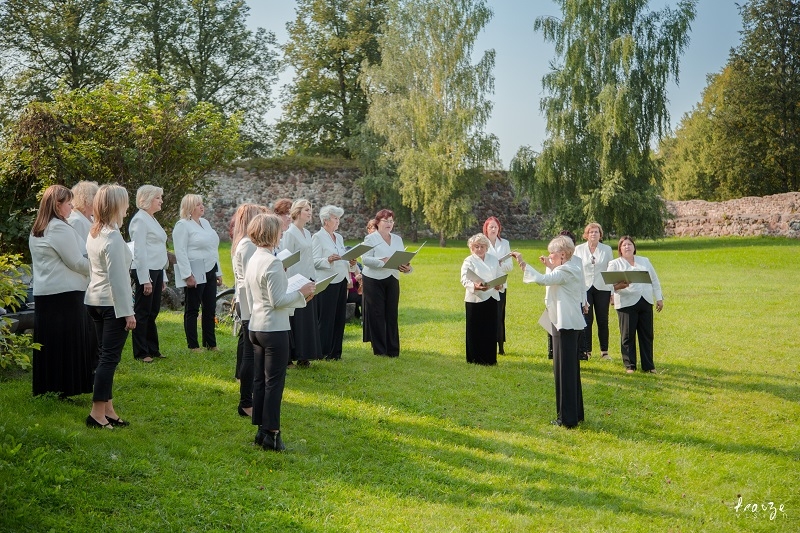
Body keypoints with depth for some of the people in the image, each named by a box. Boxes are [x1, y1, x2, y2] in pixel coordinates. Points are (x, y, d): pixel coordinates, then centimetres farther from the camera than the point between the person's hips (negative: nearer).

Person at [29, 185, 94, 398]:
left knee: (49, 341, 12)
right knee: (69, 342, -1)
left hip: (44, 293, 9)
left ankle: (46, 386, 18)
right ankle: (66, 386, 3)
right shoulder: (60, 228, -15)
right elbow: (77, 262, -14)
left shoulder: (37, 230, 15)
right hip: (65, 293, -9)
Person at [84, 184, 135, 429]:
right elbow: (118, 278, -20)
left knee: (106, 356, 13)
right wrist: (128, 312, -17)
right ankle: (97, 413, -1)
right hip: (112, 303, -9)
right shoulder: (113, 237, -18)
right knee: (110, 357, -4)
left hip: (95, 299, 9)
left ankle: (107, 410, 18)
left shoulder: (94, 233, 10)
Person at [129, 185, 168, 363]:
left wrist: (162, 277, 19)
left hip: (156, 271, 9)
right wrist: (145, 280, -20)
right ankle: (140, 353, 7)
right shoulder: (140, 220, -11)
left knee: (153, 312, 13)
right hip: (145, 271, -9)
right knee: (143, 312, -1)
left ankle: (152, 349, 21)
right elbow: (139, 251, -17)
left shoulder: (152, 219, 17)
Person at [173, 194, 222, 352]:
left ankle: (210, 343, 18)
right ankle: (193, 345, 7)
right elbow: (180, 252, -14)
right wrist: (187, 275, -20)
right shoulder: (182, 225, -7)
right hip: (195, 274, -8)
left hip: (209, 272, 8)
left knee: (210, 309, 10)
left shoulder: (205, 223, 16)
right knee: (192, 310, 1)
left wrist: (218, 272, 17)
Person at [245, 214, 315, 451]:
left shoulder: (253, 260, 10)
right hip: (274, 329, -9)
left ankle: (261, 431, 21)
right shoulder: (272, 263, -18)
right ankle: (271, 434, 3)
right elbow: (277, 300, -20)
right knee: (274, 382, -2)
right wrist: (301, 293, -9)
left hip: (256, 327, 9)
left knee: (260, 380, 13)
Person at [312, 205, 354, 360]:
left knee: (339, 318, 9)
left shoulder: (339, 237, 17)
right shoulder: (318, 237, -6)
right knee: (326, 318, -3)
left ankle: (336, 351, 16)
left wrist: (350, 262, 3)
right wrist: (328, 260, -29)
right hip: (326, 282, -7)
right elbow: (315, 261, -13)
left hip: (341, 281, 8)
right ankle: (324, 353, 4)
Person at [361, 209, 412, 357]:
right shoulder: (371, 238, -1)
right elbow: (365, 258, -13)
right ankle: (379, 350, 5)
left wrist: (406, 268, -13)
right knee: (376, 314, -1)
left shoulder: (398, 239, 16)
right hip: (373, 280, -5)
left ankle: (393, 350, 10)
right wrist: (383, 261, -24)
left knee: (392, 314, 4)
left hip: (392, 280, 5)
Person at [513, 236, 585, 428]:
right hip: (572, 323, 10)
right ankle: (576, 412, 25)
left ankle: (567, 417, 0)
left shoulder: (565, 271, -16)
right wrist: (551, 267, 20)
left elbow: (542, 280, -32)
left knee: (564, 369, -5)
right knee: (571, 369, 17)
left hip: (565, 324, -10)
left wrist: (522, 263, -31)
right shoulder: (573, 269, 14)